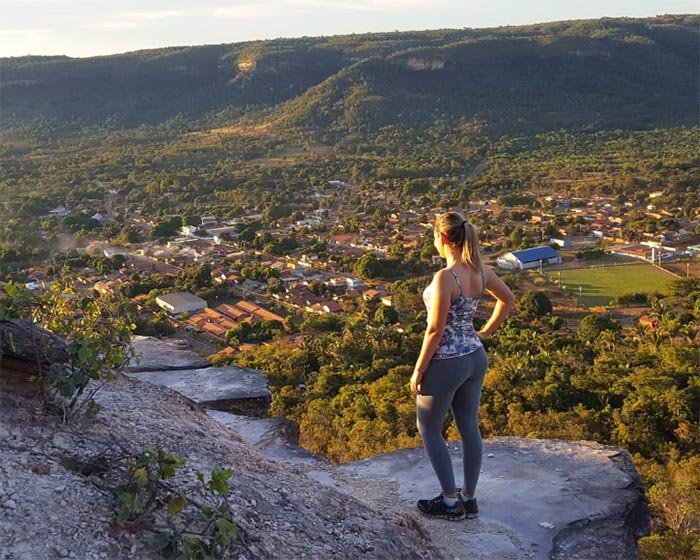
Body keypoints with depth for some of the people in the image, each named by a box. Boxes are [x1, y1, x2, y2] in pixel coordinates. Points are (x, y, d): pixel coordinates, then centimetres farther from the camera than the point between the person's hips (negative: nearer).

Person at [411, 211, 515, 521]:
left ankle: (450, 502, 17)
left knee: (429, 429, 12)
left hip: (447, 363, -7)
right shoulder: (481, 271, -1)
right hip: (475, 358, 8)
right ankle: (469, 499, 29)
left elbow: (435, 330, -21)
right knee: (469, 428, 17)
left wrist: (418, 370, -12)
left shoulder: (444, 277, -24)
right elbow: (508, 299, 16)